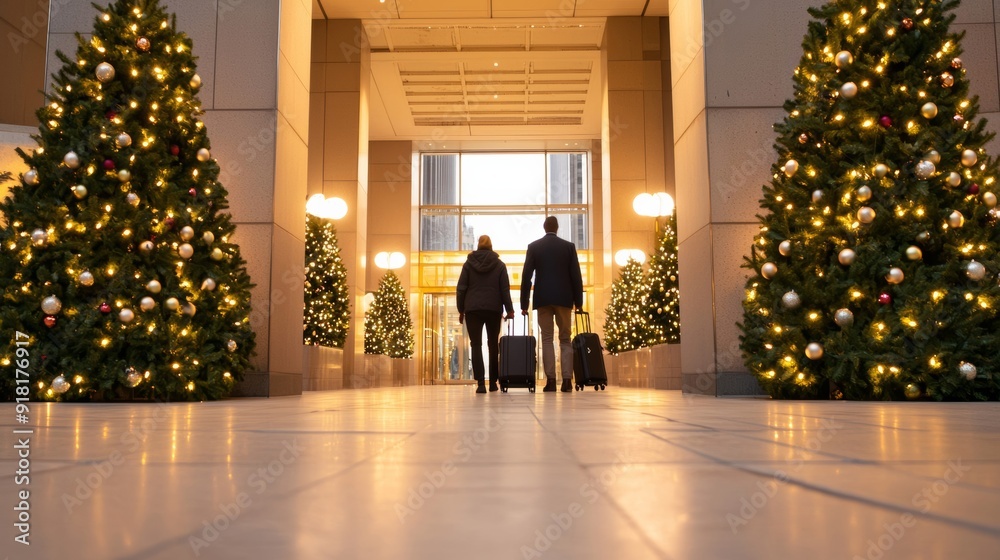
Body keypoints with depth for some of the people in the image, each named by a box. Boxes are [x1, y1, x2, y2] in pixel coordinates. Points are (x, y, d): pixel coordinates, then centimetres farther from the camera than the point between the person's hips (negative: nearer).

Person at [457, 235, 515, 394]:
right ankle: (493, 382, 15)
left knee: (476, 345, -2)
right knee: (493, 345, 13)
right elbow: (505, 289, 0)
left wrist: (461, 310, 6)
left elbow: (461, 288, 1)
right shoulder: (499, 264, 6)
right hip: (494, 309, 1)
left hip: (473, 309, -1)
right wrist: (509, 309, 2)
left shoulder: (469, 263, 5)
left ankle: (480, 383, -14)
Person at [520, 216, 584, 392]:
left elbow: (526, 276, 0)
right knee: (565, 340, 7)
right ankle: (567, 380, -2)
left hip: (543, 299, 0)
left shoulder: (533, 246, 4)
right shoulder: (569, 246, 5)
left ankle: (550, 380, -4)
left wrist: (524, 303, 4)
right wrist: (579, 302, 8)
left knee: (547, 339, 3)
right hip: (564, 298, 1)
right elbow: (576, 276, 1)